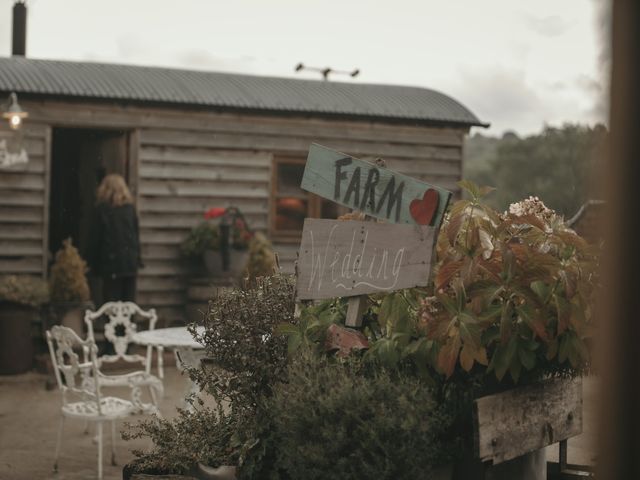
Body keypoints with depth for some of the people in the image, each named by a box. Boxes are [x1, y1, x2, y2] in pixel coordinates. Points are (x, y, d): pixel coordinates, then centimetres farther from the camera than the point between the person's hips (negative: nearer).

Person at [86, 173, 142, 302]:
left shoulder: (102, 209, -3)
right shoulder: (130, 208, 7)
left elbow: (94, 238, -2)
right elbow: (136, 236, 11)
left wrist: (92, 263, 5)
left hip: (111, 263, -3)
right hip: (131, 262, 4)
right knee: (129, 303, 7)